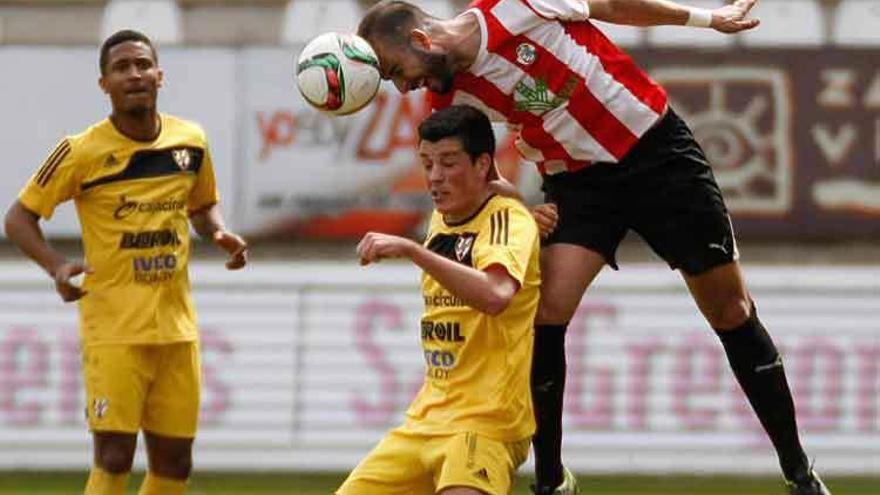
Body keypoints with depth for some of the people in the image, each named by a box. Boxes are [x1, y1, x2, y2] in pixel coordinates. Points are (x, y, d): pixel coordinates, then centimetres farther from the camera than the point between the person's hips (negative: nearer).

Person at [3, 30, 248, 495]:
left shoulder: (190, 141, 4)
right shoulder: (83, 152, -9)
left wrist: (221, 234, -2)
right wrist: (57, 265, -20)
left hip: (176, 325, 5)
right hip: (113, 328, -5)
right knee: (114, 457, -13)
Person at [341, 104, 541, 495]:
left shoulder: (508, 219, -12)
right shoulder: (439, 221, 12)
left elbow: (495, 296, -32)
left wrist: (410, 250, -36)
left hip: (487, 420, -8)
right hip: (425, 419, 8)